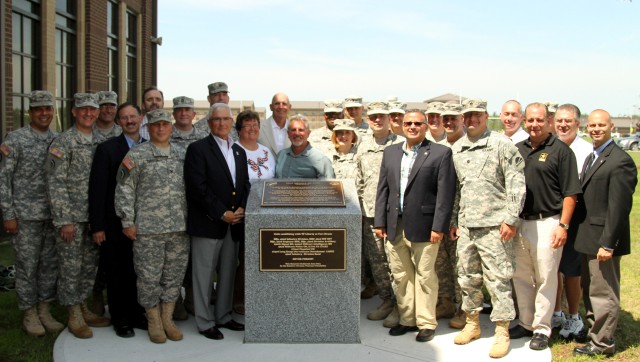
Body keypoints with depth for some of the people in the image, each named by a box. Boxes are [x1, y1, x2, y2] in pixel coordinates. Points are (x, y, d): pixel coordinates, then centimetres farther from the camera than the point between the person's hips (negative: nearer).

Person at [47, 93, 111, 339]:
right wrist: (64, 221, -16)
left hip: (94, 216, 6)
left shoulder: (99, 143, 9)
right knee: (71, 266, 2)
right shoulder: (62, 143, -9)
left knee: (90, 265, 13)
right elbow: (56, 184, -13)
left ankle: (83, 309, 27)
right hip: (71, 217, -6)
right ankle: (74, 316, 15)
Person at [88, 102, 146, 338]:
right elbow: (97, 189, -7)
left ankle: (137, 315, 27)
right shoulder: (107, 149, -4)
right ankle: (120, 320, 20)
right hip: (115, 224, -3)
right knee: (117, 273, 6)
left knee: (139, 272, 11)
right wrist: (97, 226, -11)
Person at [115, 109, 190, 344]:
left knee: (174, 274, 10)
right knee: (149, 276, 3)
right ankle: (154, 321, 18)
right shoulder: (136, 155, -1)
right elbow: (125, 189, -3)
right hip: (148, 228, -4)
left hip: (179, 228, 4)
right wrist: (127, 222, -8)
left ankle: (168, 318, 23)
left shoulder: (182, 155, 12)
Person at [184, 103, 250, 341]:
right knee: (204, 273, 2)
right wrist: (222, 213, -15)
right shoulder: (198, 149, -6)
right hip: (207, 223, -6)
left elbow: (245, 185, 16)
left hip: (234, 223, 6)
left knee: (228, 272, 13)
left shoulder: (239, 152, 15)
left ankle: (224, 316, 26)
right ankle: (205, 322, 12)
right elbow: (197, 188, -14)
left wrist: (241, 209, -3)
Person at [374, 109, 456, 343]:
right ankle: (407, 319, 24)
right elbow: (383, 189, 12)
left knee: (424, 276, 3)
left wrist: (438, 227, -12)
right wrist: (380, 221, 5)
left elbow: (445, 193, -7)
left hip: (423, 227, -4)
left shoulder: (440, 153, -2)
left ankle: (426, 323, 16)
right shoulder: (390, 152, 12)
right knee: (400, 276, 11)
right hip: (395, 226, 5)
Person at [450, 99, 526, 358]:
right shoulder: (456, 149, 12)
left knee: (497, 278, -1)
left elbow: (516, 183, -6)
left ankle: (502, 332, 10)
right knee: (467, 277, 13)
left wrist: (510, 219, -11)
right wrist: (454, 220, 15)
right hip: (465, 225, 6)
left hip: (494, 225, -5)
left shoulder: (501, 144, -4)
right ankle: (472, 323, 28)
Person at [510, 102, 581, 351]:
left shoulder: (560, 150, -6)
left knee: (545, 279, 2)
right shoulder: (518, 149, 10)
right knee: (521, 277, 14)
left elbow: (570, 193, -9)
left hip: (546, 224, -6)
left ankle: (542, 329, 14)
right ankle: (526, 323, 28)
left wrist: (563, 225, -14)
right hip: (519, 222, 6)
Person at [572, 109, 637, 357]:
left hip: (602, 240, -9)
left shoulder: (620, 161, -16)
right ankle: (596, 332, 34)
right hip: (587, 239, 9)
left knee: (602, 293, 2)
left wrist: (607, 243, -21)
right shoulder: (591, 158, 14)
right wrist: (577, 233, 10)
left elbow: (619, 207, -20)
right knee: (589, 290, 19)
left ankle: (602, 344, 14)